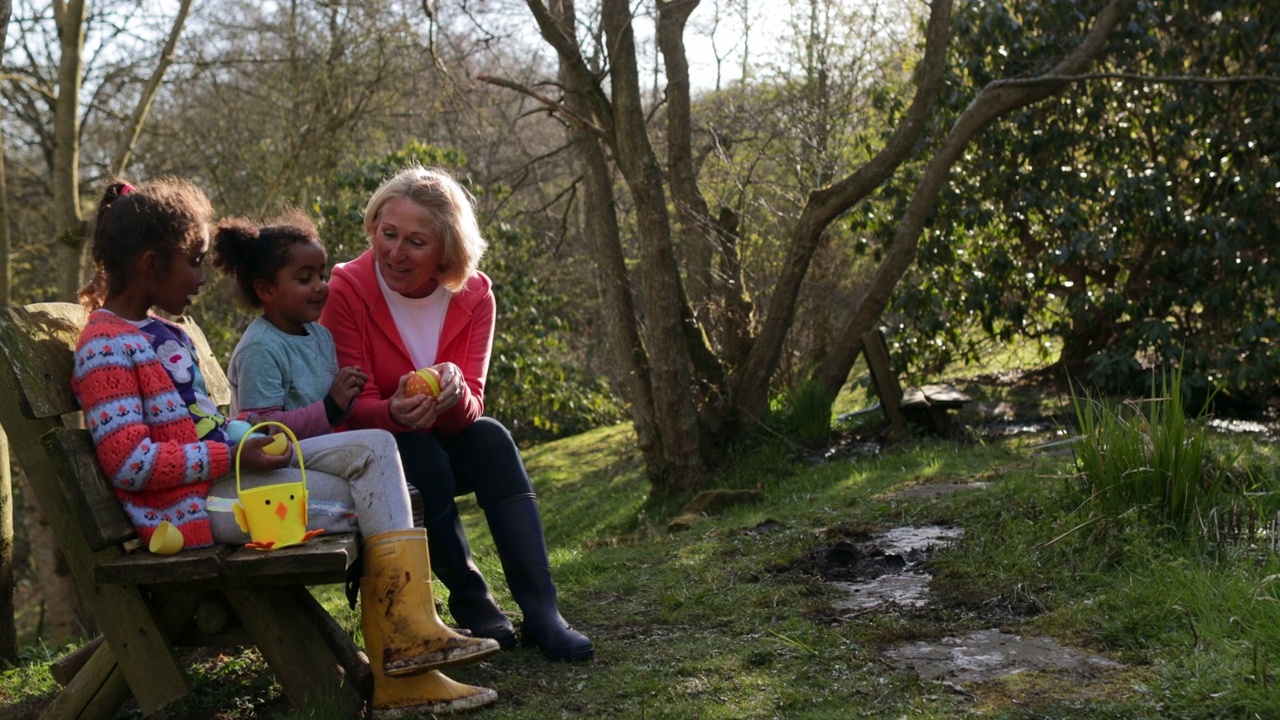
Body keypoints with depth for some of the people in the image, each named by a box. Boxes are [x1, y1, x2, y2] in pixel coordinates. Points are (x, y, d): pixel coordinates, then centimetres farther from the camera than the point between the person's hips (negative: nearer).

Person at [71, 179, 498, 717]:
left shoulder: (165, 334, 19)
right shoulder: (105, 348, -11)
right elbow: (129, 464, -19)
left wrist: (249, 434, 4)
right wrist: (232, 456, -18)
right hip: (190, 506, -9)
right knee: (370, 499, -13)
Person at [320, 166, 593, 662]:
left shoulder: (474, 295, -8)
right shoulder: (346, 289, -16)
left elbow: (472, 407, -14)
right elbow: (356, 406, -17)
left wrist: (455, 393, -40)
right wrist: (396, 413, -41)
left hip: (446, 443, 3)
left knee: (492, 438, -28)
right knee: (423, 456, -34)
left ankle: (540, 612, -33)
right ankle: (472, 603, -21)